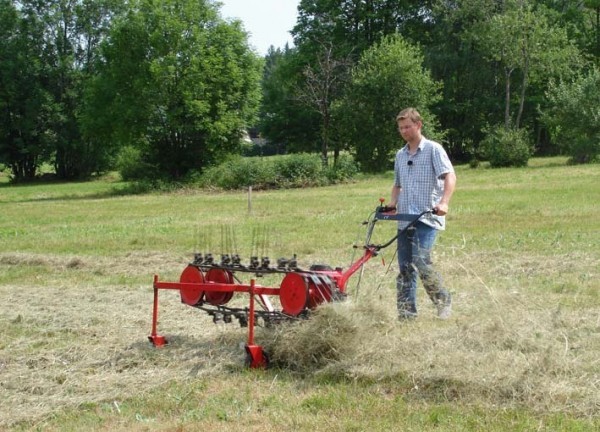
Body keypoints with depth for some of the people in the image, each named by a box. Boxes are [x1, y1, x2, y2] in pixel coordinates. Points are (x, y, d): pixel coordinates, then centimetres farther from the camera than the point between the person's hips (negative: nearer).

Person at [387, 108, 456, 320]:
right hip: (404, 219, 7)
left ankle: (443, 300, 0)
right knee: (405, 267, 4)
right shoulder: (400, 155, 18)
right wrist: (392, 204, 10)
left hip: (427, 217, -7)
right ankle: (406, 314, 9)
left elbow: (450, 176, -12)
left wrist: (444, 202, -27)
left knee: (421, 261, -21)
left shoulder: (433, 149, -2)